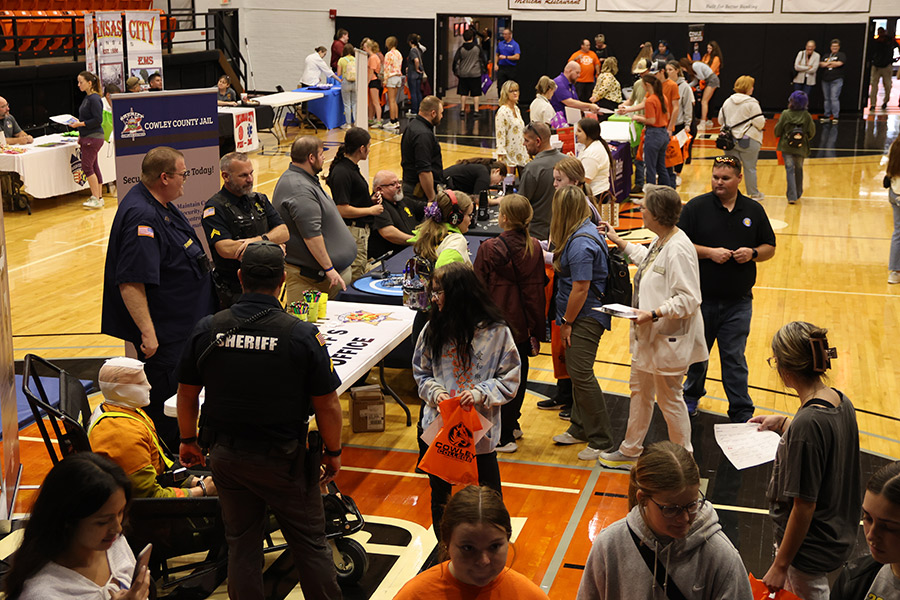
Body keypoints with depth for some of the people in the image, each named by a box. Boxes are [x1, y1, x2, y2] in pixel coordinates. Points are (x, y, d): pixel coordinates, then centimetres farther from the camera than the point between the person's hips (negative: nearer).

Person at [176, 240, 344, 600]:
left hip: (226, 456, 3)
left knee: (242, 545, 16)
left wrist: (188, 441, 19)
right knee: (309, 543, 12)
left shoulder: (207, 329, -8)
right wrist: (332, 452, 4)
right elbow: (327, 405, -12)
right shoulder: (303, 335, -17)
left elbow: (186, 394, 3)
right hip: (284, 459, -3)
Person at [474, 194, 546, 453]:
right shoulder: (534, 247, -1)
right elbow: (538, 289, 4)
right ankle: (512, 424, 31)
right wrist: (536, 329, 11)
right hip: (522, 325, 5)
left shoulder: (489, 249, -16)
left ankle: (502, 437, 9)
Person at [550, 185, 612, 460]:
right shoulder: (587, 229, 9)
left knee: (581, 375, -7)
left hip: (585, 318, -10)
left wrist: (566, 322, -13)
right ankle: (580, 429, 29)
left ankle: (600, 440, 2)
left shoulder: (580, 244, -22)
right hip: (582, 316, 10)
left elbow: (580, 289, -21)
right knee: (577, 372, 17)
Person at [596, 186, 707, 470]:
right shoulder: (660, 240, 4)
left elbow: (688, 300, -28)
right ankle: (631, 451, 38)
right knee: (639, 390, 21)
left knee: (669, 399, 4)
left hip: (670, 339, -11)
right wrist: (618, 241, 36)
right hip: (650, 335, 11)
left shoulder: (678, 250, -26)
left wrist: (653, 314, -31)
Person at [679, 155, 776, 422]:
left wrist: (752, 253, -12)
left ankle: (742, 414, 10)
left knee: (734, 358, 2)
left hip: (738, 302, 0)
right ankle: (691, 395, 38)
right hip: (701, 299, 0)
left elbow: (770, 248, 9)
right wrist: (709, 252, -18)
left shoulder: (754, 210, 4)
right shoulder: (696, 207, -4)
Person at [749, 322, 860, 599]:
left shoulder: (807, 423, -30)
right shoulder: (842, 402, -4)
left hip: (811, 547, -8)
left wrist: (780, 565, -17)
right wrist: (783, 423, 18)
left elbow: (804, 506, -25)